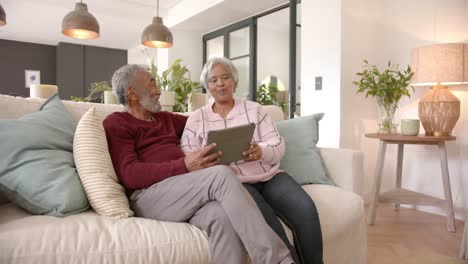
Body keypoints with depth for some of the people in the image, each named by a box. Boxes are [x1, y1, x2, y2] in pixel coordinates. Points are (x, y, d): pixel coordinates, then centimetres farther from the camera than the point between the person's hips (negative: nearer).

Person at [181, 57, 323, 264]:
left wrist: (261, 151, -18)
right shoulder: (196, 119, 12)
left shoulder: (254, 109, 15)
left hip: (269, 176, 3)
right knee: (269, 223, -32)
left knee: (306, 210, -24)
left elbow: (278, 146, 5)